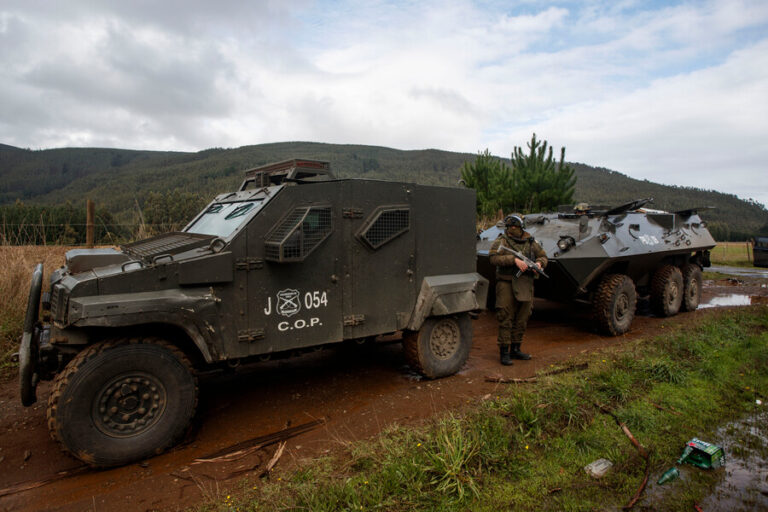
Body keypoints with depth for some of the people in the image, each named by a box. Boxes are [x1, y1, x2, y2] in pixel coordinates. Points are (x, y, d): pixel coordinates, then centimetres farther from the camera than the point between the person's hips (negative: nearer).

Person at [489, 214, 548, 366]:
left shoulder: (530, 242, 9)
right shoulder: (501, 241, -5)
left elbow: (543, 256, 17)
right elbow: (494, 258, -19)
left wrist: (539, 263, -6)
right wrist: (515, 260, -27)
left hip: (525, 285, 5)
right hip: (507, 284, -5)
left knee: (521, 319, 11)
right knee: (506, 319, -5)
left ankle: (515, 349, 24)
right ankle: (504, 352, 3)